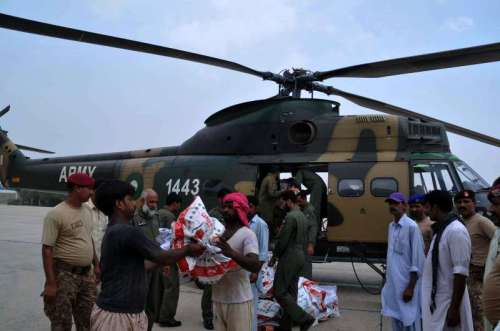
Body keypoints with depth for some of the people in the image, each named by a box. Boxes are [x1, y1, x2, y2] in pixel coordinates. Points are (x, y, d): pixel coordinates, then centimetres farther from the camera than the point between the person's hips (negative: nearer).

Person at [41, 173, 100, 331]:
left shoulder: (86, 211, 8)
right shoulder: (56, 214, -15)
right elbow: (47, 249, -17)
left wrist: (96, 265, 18)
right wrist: (50, 283, -20)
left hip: (87, 274, 7)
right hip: (65, 274, -7)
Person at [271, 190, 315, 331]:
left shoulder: (290, 216, -16)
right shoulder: (303, 216, 14)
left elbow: (282, 240, -17)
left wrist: (274, 256, -4)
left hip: (289, 258, -10)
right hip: (300, 257, 10)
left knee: (279, 292, -4)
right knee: (291, 292, 12)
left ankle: (304, 318, -7)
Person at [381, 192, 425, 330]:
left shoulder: (411, 226, -14)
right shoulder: (391, 226, 10)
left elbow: (417, 261, -16)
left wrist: (410, 287, -17)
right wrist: (387, 279, 15)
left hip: (406, 284, -7)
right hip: (392, 283, 7)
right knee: (396, 319, 17)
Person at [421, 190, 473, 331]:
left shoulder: (456, 231, -19)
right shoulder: (441, 230, 9)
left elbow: (461, 272, -22)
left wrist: (454, 308, -21)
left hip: (447, 301, -9)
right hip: (436, 299, 9)